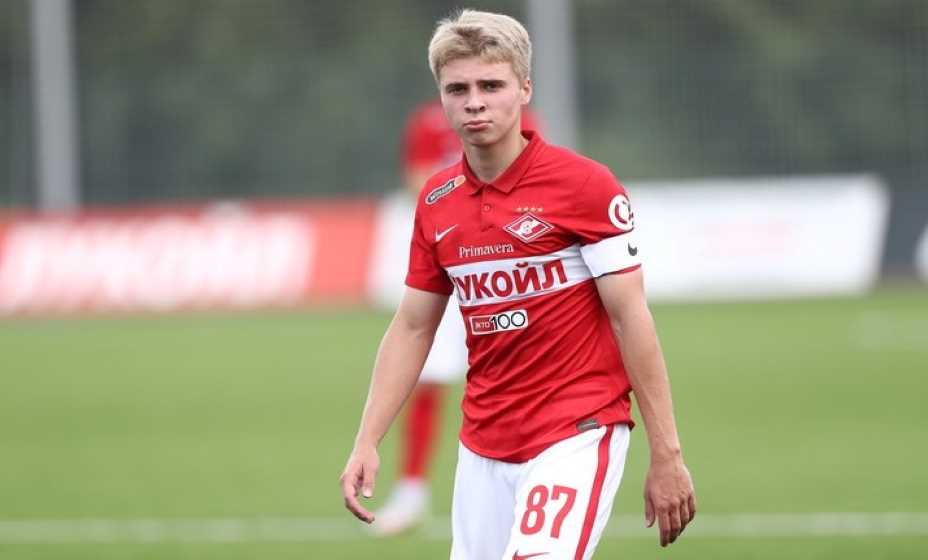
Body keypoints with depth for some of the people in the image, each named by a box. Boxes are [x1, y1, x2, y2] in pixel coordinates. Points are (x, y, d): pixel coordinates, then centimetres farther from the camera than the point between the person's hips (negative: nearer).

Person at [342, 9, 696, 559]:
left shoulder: (584, 184, -9)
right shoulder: (436, 202, 8)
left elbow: (631, 318, -10)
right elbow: (412, 329, 16)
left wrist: (666, 456, -13)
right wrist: (367, 442, 8)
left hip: (577, 435, -6)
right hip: (482, 447, 6)